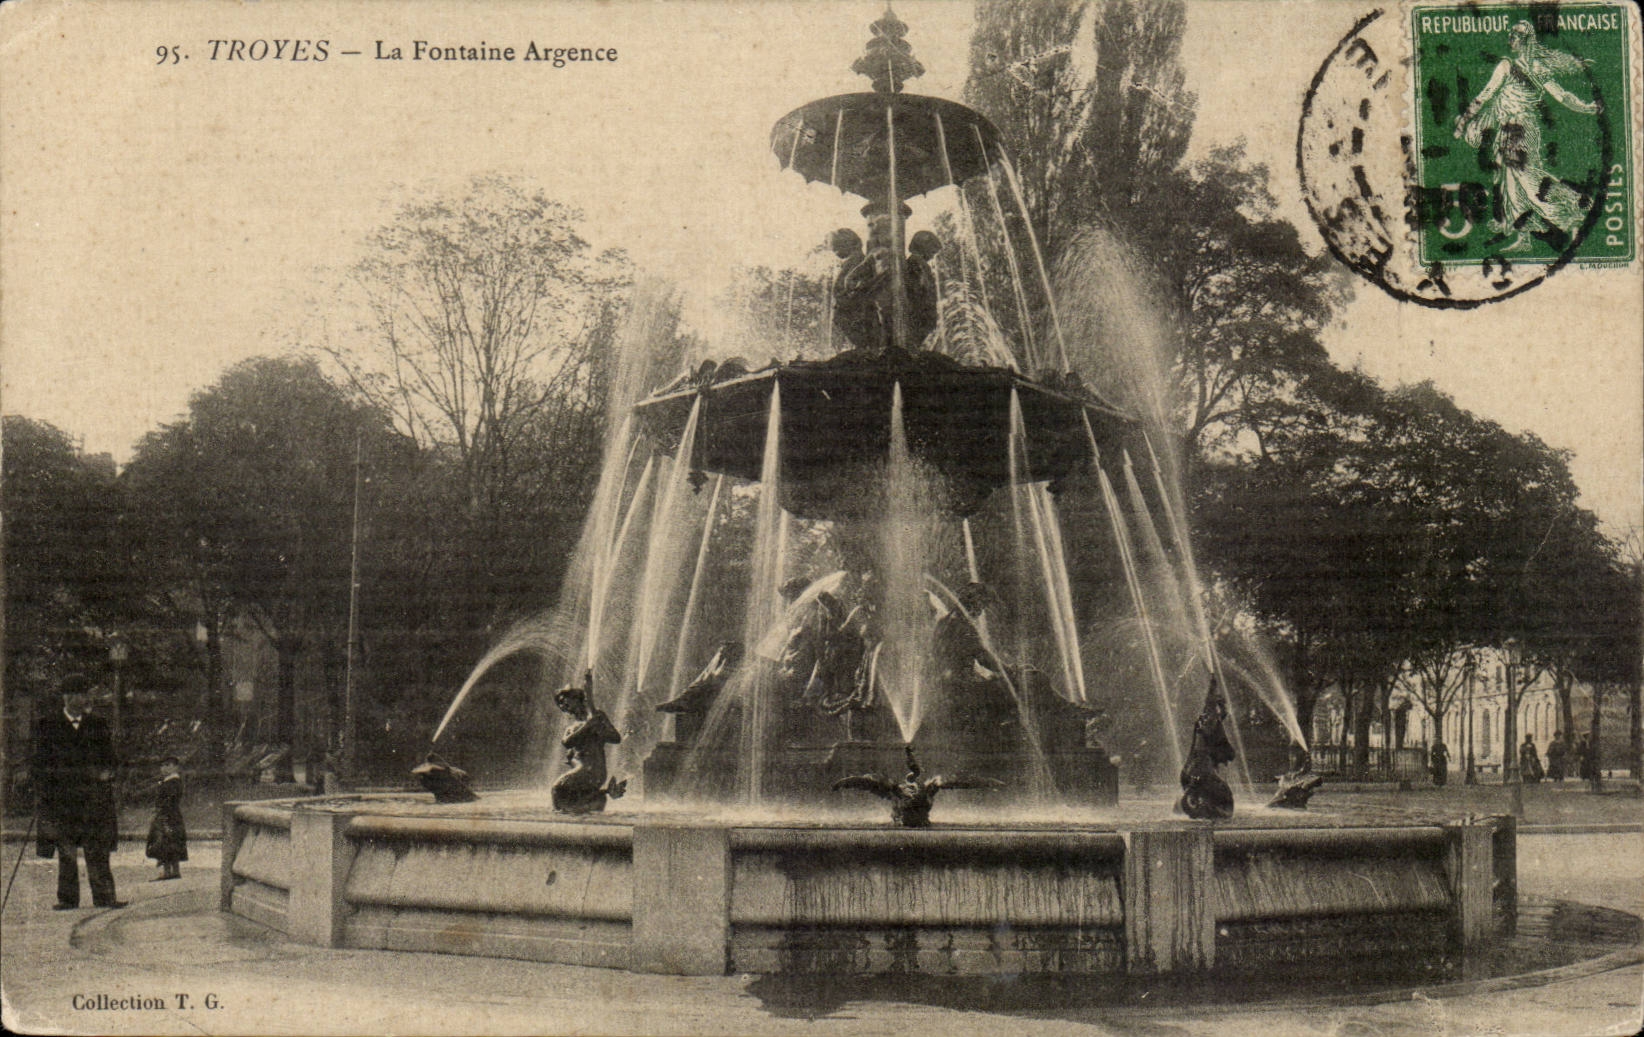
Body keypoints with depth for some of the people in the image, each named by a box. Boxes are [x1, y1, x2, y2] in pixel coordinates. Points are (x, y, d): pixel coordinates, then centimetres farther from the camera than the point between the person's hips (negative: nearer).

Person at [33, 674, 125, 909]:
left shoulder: (97, 725, 13)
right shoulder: (48, 725, 4)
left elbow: (112, 761, 17)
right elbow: (41, 764, 2)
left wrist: (106, 773, -4)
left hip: (94, 799, 2)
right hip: (62, 799, -2)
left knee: (98, 850, -2)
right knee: (66, 850, -1)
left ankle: (104, 896, 0)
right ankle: (67, 898, 5)